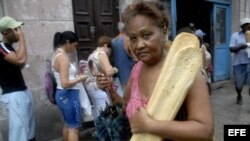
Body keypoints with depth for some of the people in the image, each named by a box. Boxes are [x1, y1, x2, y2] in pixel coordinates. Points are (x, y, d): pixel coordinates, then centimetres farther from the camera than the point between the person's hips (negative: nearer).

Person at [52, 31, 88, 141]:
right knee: (73, 127, 4)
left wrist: (76, 75, 8)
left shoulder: (57, 54, 9)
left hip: (61, 94, 10)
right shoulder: (63, 57, -20)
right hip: (69, 95, -10)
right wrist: (80, 79, -13)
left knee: (67, 124, 24)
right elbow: (65, 83, -26)